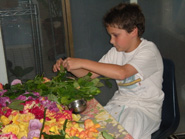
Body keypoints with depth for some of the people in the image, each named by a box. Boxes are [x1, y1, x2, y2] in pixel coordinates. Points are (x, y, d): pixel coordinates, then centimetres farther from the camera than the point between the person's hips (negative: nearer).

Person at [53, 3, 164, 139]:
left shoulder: (149, 51, -15)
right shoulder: (116, 52, 7)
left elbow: (122, 73, -32)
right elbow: (90, 74, 9)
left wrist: (82, 63, -31)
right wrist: (68, 67, -10)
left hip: (145, 108, -5)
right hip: (119, 103, 6)